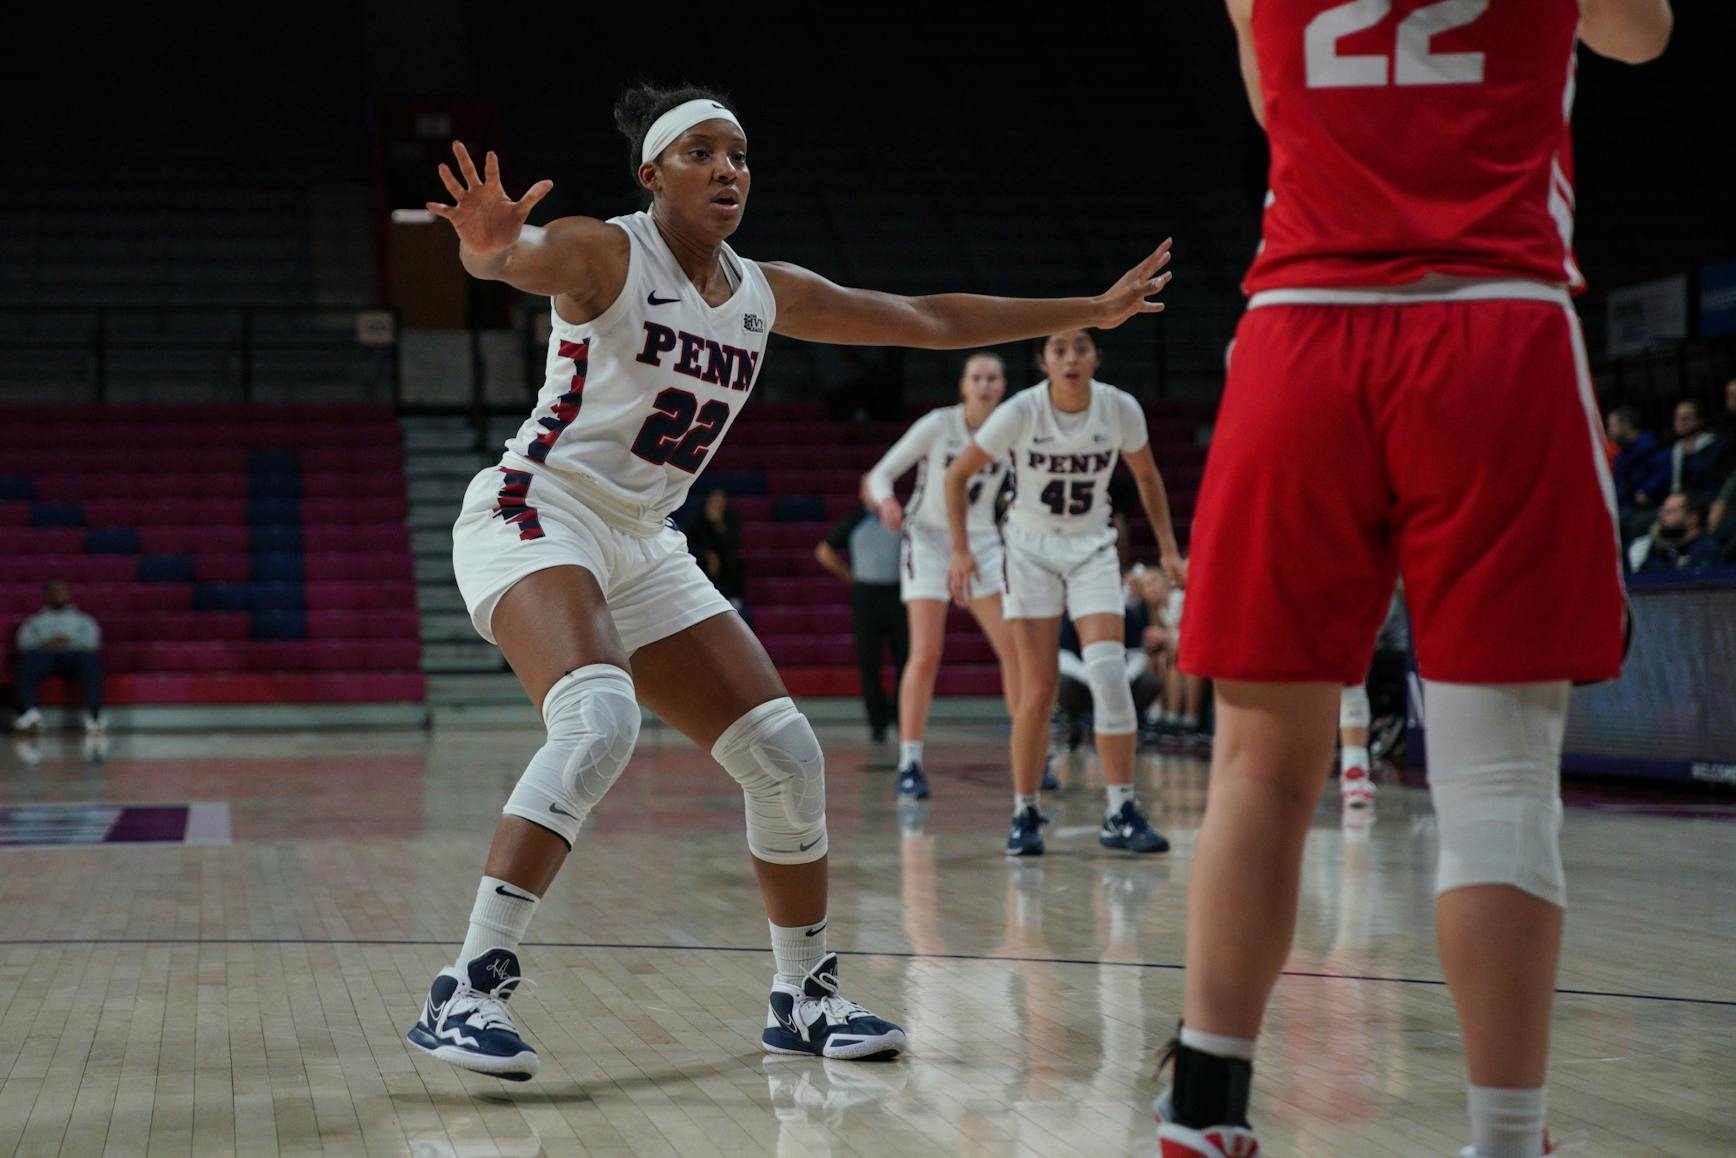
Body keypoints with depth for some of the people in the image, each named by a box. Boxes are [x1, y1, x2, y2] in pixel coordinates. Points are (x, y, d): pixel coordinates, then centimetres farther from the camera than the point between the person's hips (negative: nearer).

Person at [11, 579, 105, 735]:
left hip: (75, 653, 0)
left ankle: (93, 715, -53)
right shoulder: (35, 621, 34)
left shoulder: (83, 620, 35)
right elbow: (24, 642, 13)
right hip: (42, 653, 0)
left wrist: (70, 641, -8)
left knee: (91, 659, -37)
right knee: (28, 662, -36)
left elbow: (92, 640, 13)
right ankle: (30, 712, -56)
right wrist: (47, 644, -8)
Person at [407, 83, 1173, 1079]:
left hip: (645, 549, 7)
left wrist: (1091, 312, 20)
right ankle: (468, 991, -33)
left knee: (785, 753, 1)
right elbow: (514, 259, -33)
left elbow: (927, 321, 17)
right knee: (600, 719, -33)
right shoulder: (606, 254, -10)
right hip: (537, 518, -7)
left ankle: (805, 997, 18)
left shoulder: (766, 293, 9)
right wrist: (490, 244, -59)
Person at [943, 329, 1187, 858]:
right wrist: (960, 550, -12)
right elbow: (957, 474, -6)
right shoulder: (1021, 411, -17)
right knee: (1040, 689, -6)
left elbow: (1147, 477, 7)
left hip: (1092, 546, 1)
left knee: (1109, 672, -14)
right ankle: (1024, 814, 8)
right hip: (1031, 548, -1)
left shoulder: (1121, 409, -11)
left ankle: (1121, 813, -9)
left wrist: (1168, 549, 4)